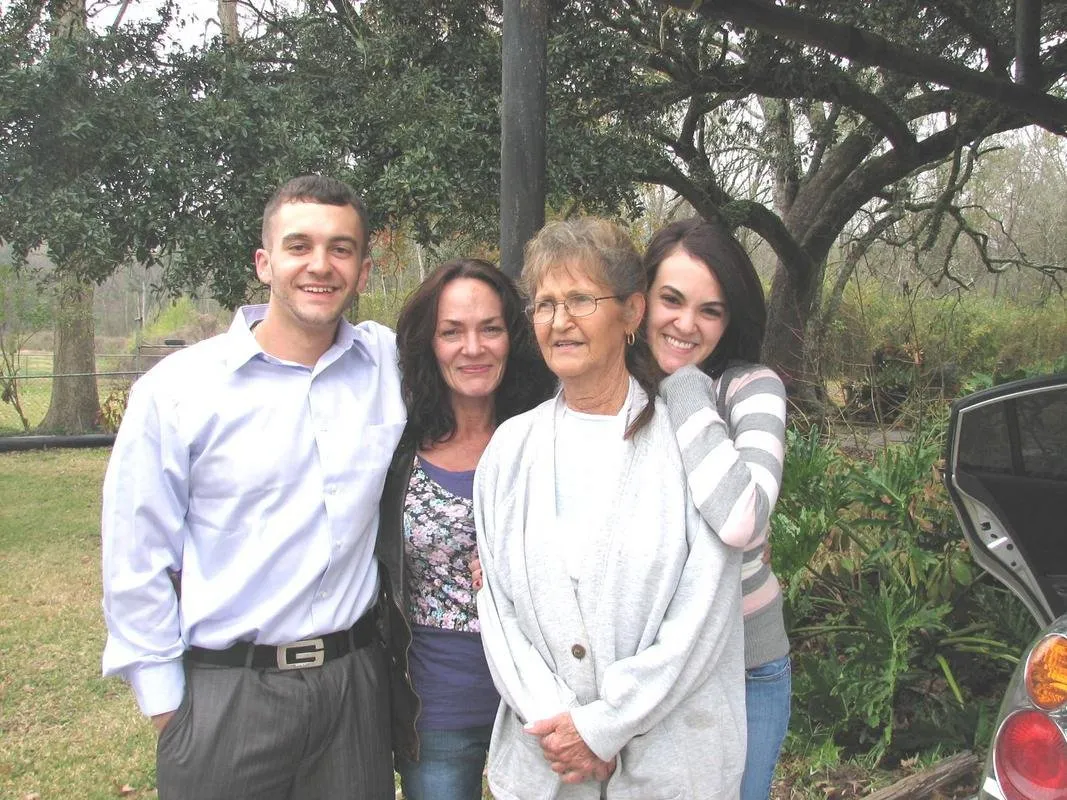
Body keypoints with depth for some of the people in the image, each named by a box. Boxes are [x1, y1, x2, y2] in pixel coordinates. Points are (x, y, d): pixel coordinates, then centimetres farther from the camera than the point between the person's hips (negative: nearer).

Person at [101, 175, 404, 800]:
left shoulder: (390, 362, -1)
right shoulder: (176, 389, -6)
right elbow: (137, 562, -3)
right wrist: (164, 699, -2)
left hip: (355, 677, 3)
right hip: (224, 694, -2)